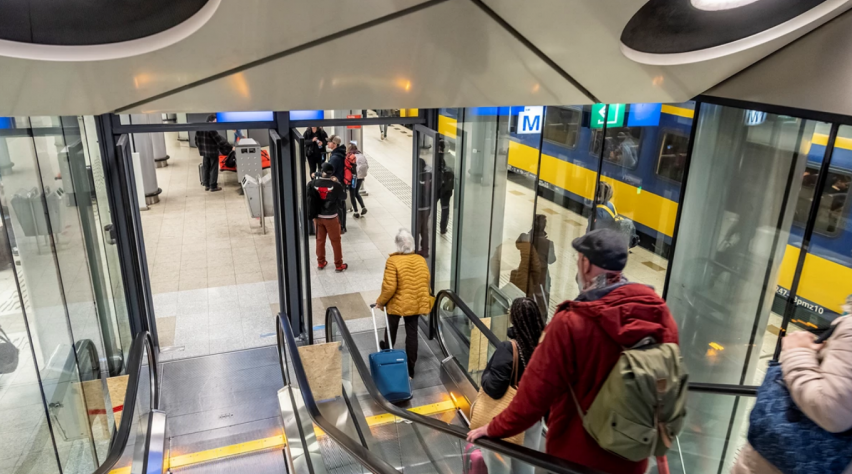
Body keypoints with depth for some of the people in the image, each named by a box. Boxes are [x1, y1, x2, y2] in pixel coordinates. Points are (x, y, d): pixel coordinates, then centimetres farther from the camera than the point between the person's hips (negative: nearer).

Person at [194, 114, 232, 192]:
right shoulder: (211, 129, -21)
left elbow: (197, 141, 10)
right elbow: (220, 140, -21)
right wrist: (230, 147, -17)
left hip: (204, 152, 7)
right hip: (213, 152, -7)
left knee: (205, 168, 15)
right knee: (213, 169, 3)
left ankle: (206, 185, 23)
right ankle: (213, 186, 8)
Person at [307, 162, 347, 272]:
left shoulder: (314, 183, -11)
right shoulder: (335, 185, -18)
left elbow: (308, 195, 6)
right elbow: (343, 196, -2)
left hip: (317, 216, 3)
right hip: (331, 217, -3)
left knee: (320, 240, 18)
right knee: (335, 241, 10)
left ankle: (320, 263, 29)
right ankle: (338, 265, 18)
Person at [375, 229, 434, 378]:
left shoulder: (393, 261, -21)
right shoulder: (421, 260, -6)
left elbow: (389, 287, -22)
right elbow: (427, 283, 3)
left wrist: (380, 301, -6)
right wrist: (425, 300, 19)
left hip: (396, 304, -3)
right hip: (415, 304, 3)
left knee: (391, 329, 24)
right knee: (412, 334, 11)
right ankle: (410, 369, 18)